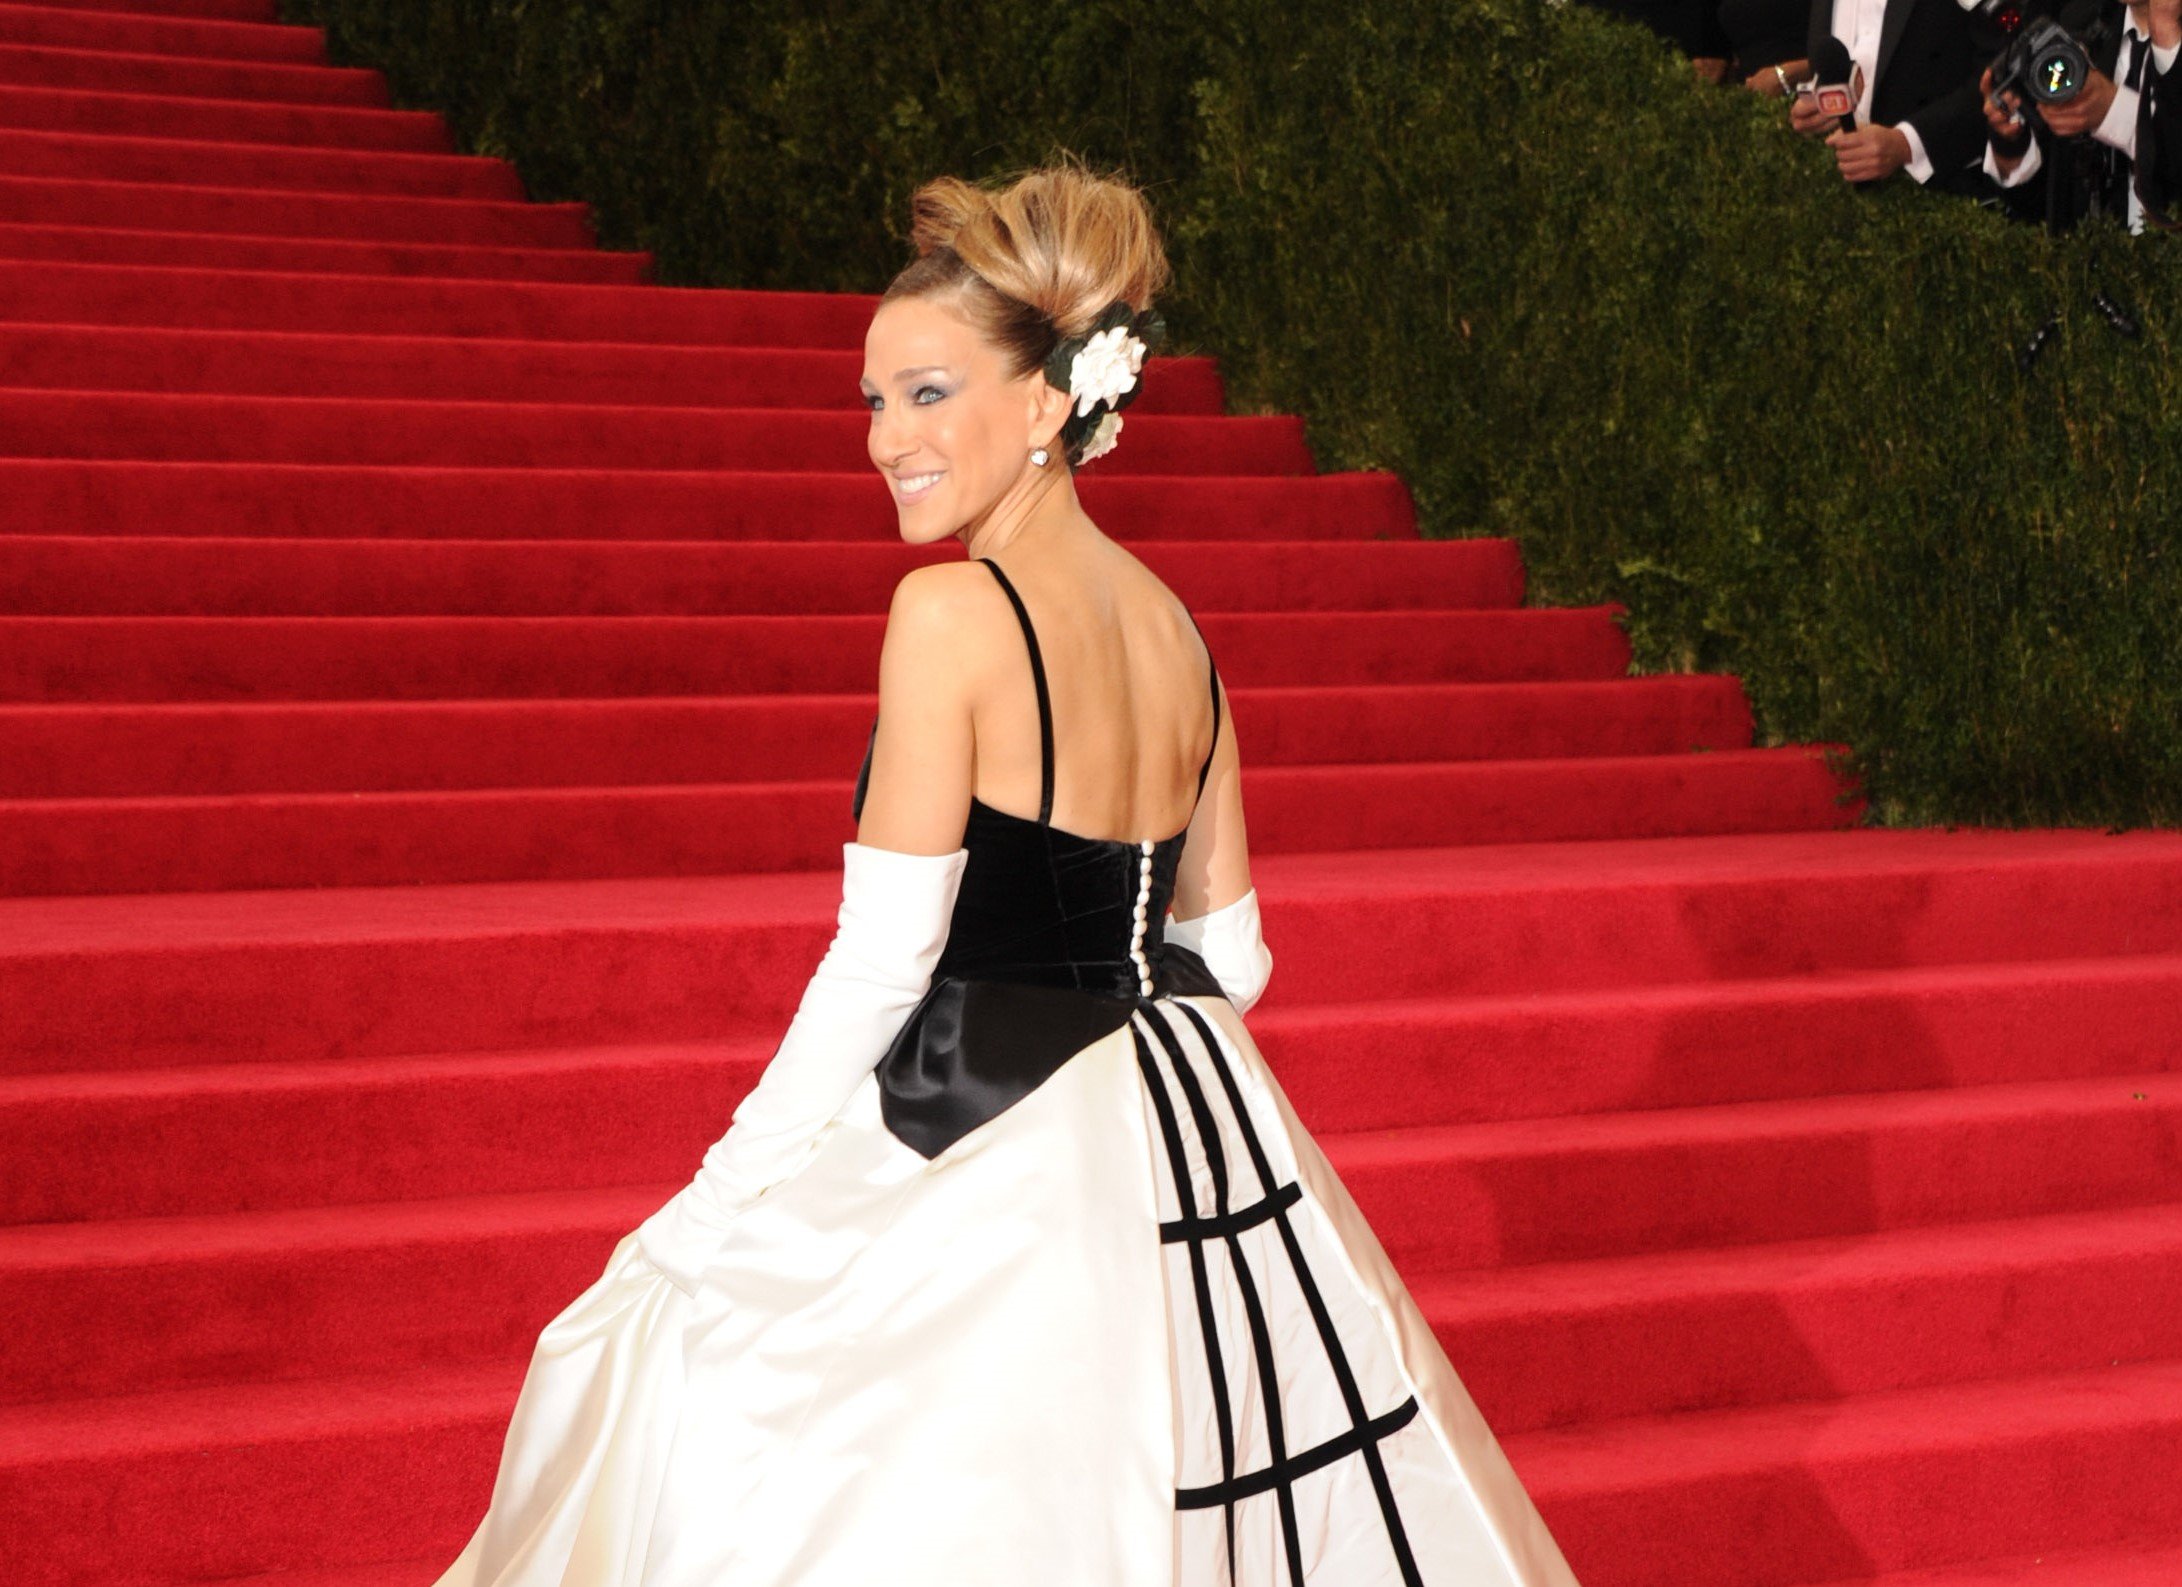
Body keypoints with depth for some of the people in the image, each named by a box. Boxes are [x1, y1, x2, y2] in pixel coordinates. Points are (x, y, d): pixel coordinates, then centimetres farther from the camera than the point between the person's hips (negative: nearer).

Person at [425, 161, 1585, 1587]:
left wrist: (718, 1203, -9)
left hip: (994, 1163, -8)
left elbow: (881, 960, -17)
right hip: (1195, 1137, 8)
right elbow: (1228, 957, 14)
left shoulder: (949, 611, -15)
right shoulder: (1172, 626, 7)